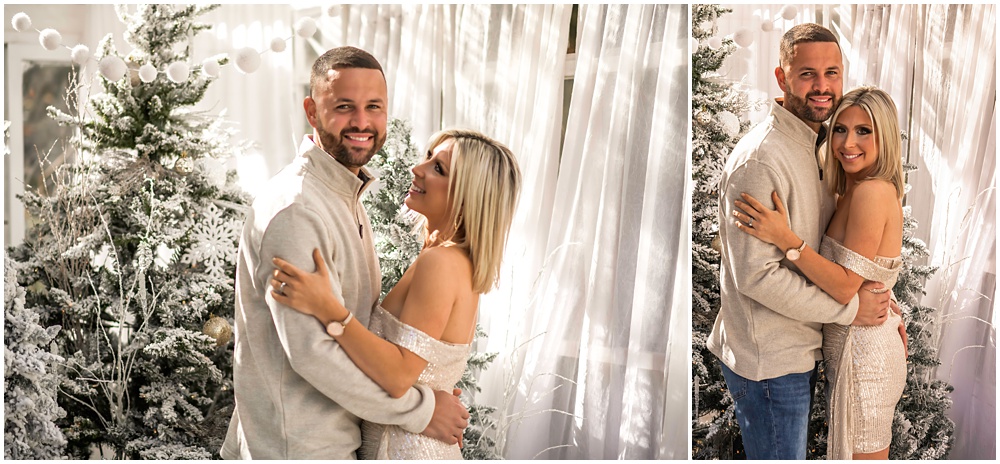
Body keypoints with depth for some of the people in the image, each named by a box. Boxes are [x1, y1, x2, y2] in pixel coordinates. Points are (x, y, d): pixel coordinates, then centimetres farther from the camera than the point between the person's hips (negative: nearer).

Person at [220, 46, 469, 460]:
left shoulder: (346, 196, 10)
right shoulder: (295, 210, -22)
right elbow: (313, 351, -26)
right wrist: (420, 410, -18)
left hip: (335, 435, 9)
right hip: (299, 447, -9)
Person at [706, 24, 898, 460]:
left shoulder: (819, 146, 9)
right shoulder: (759, 158, -23)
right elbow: (756, 274, -27)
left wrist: (880, 302, 2)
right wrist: (850, 308, -19)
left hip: (797, 347, 9)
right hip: (767, 359, -9)